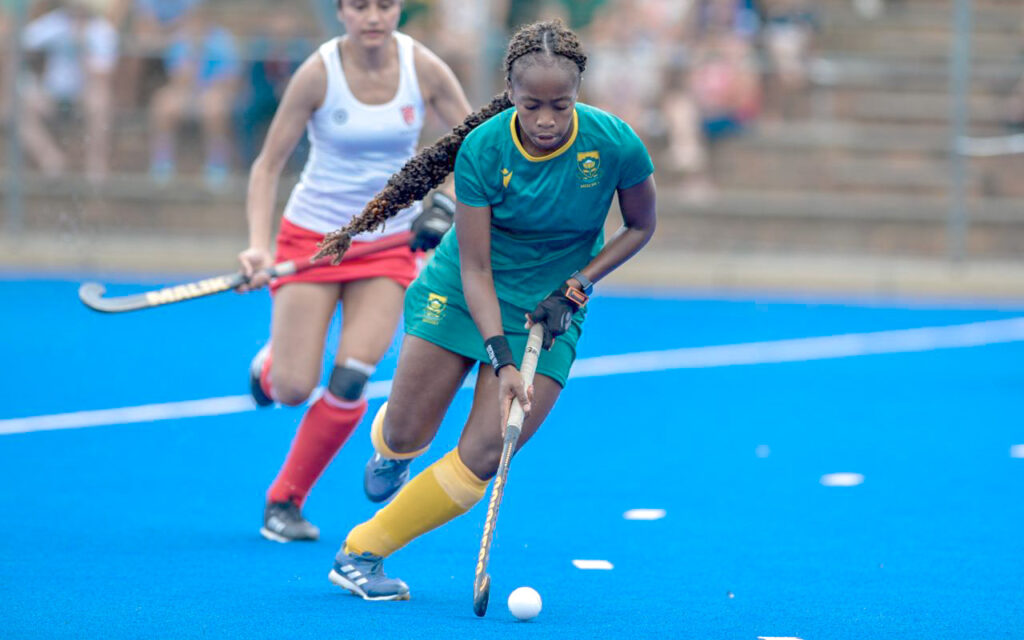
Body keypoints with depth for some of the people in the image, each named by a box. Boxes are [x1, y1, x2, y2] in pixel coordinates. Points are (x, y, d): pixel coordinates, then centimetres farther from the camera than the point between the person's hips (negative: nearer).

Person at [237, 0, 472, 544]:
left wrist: (445, 207, -14)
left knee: (349, 382, -14)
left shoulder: (423, 69, -9)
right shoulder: (319, 72, -15)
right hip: (312, 235, -2)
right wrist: (258, 245, -22)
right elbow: (268, 164, -10)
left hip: (389, 244, 2)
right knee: (291, 390, -9)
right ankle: (270, 363, 30)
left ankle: (285, 500, 6)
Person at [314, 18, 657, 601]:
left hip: (549, 310, 0)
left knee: (481, 461, -11)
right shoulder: (482, 148, -21)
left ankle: (362, 553, 4)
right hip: (461, 292, 0)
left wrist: (575, 288, -12)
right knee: (406, 436, 1)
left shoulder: (614, 144, -19)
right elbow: (475, 267, -18)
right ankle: (387, 445, 41)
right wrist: (500, 358, -29)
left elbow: (641, 227, 0)